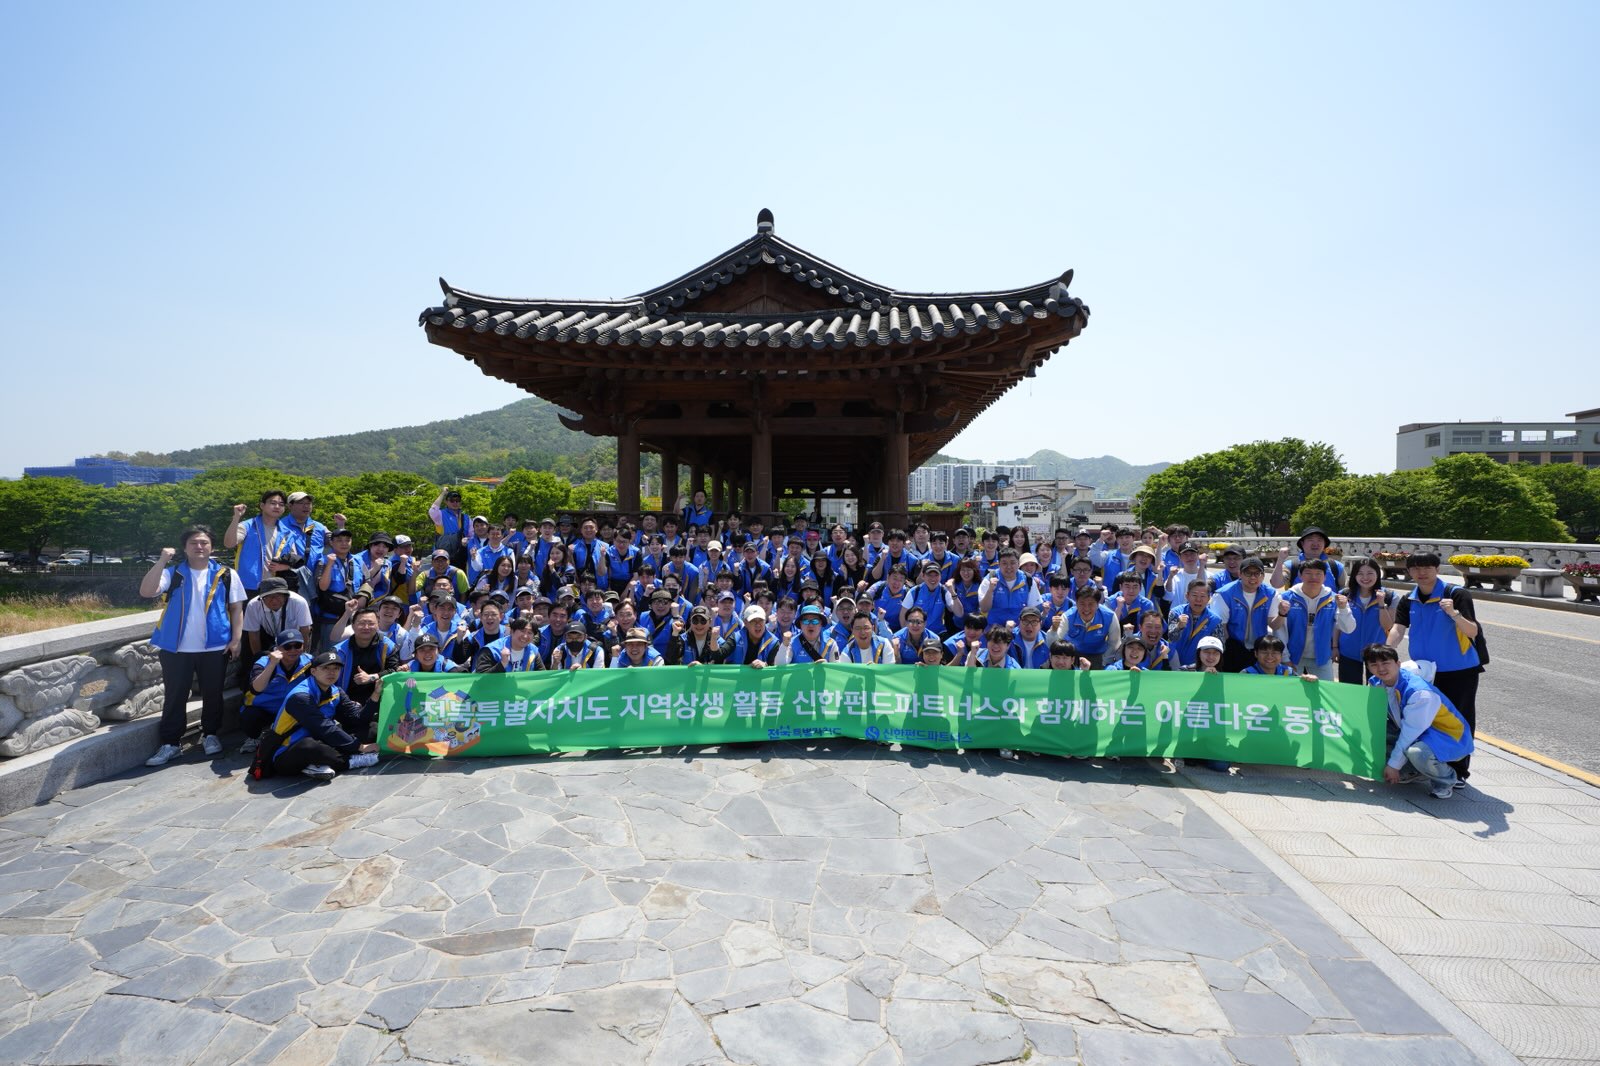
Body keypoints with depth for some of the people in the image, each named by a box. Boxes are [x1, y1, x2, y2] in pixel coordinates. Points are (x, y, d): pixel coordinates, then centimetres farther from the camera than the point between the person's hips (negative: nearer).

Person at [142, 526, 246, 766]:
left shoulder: (226, 575, 4)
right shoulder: (172, 574, 4)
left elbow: (236, 608, 4)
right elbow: (146, 591, -12)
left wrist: (236, 639, -4)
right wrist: (162, 561, -16)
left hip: (215, 647, 0)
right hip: (176, 648, 0)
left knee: (213, 695, 9)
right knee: (175, 697, 4)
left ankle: (210, 735, 25)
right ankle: (170, 744, 12)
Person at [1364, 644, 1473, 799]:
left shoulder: (1419, 692, -29)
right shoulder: (1375, 684, -6)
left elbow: (1410, 734, -25)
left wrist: (1393, 765, -19)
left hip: (1450, 737, -8)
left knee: (1416, 752, -37)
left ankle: (1447, 781, -4)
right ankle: (1412, 771, 11)